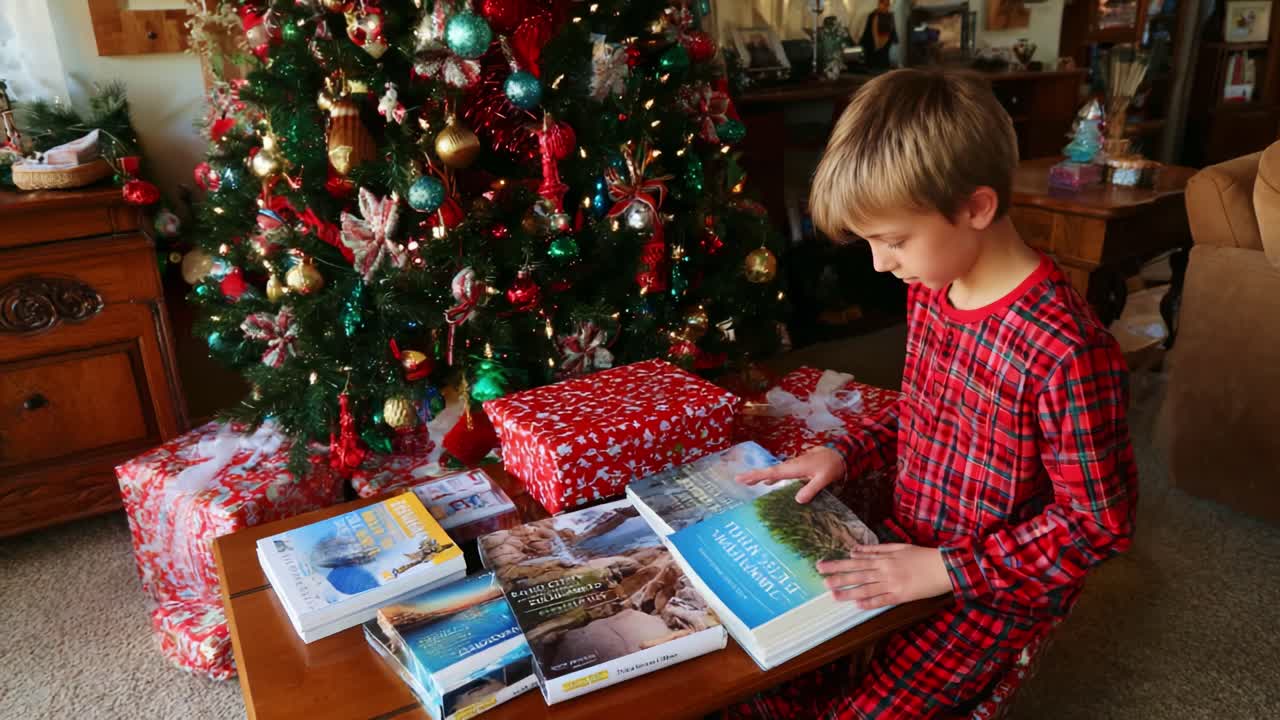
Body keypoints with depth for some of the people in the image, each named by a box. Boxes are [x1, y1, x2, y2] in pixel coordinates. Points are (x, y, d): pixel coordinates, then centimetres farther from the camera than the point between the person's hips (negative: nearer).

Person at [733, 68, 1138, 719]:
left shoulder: (1067, 352, -28)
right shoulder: (929, 289, -3)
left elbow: (1098, 522, -19)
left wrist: (947, 569, -22)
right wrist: (845, 453, -1)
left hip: (998, 592, -6)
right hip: (907, 545, 7)